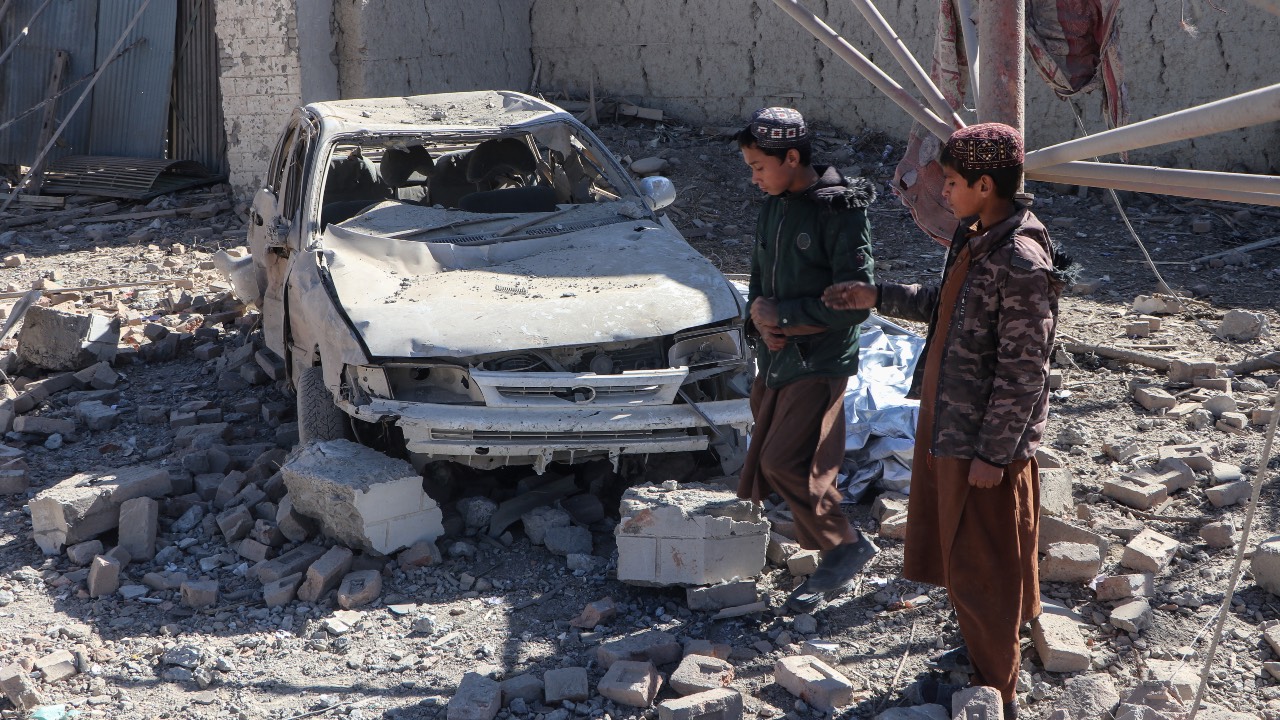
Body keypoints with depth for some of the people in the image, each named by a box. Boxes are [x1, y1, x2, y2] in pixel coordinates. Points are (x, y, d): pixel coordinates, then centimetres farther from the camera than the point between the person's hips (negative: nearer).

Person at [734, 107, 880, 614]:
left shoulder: (841, 212, -15)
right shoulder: (773, 208, 9)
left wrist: (782, 315, -14)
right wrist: (762, 321, -5)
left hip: (820, 363, -8)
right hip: (775, 361, 8)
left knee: (783, 462, -13)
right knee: (768, 463, 11)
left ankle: (845, 547, 6)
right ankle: (837, 561, 26)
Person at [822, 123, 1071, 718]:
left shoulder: (1022, 263, -25)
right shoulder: (973, 238, 4)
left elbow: (1023, 373, -23)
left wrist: (992, 453, -20)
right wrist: (878, 297, 17)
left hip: (985, 439, -9)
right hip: (948, 423, 9)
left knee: (982, 563, 6)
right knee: (956, 547, 22)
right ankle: (978, 648, 41)